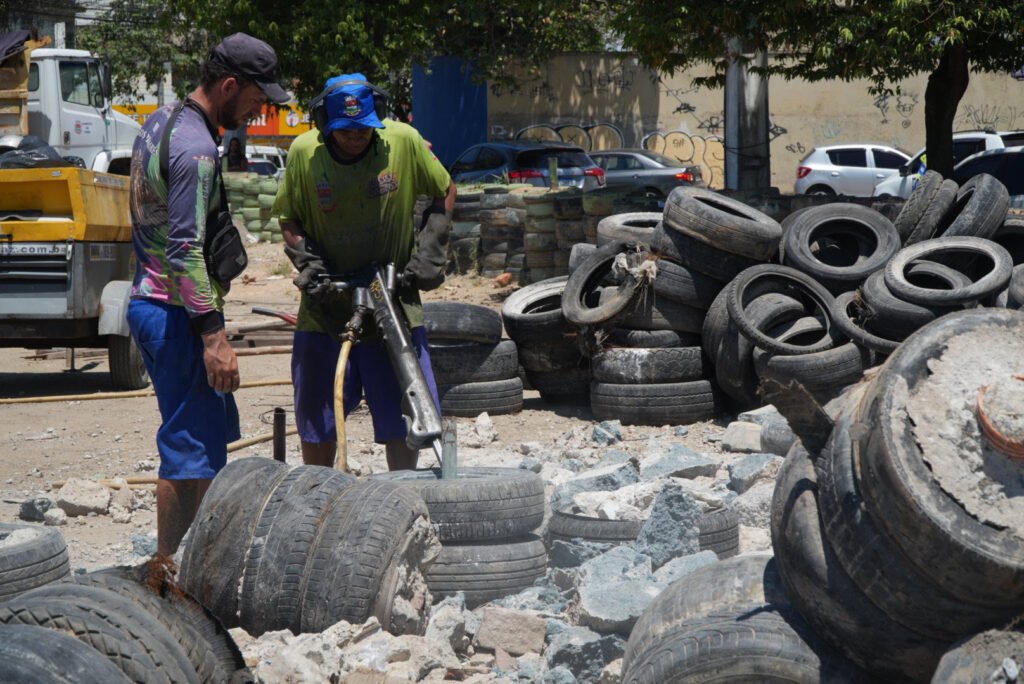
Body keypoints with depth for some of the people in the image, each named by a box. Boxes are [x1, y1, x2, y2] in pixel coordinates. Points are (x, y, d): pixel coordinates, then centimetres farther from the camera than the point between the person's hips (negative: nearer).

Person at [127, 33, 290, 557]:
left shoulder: (160, 123, 12)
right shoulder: (195, 149, -20)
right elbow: (185, 252, -24)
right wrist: (213, 334, -24)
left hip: (148, 298, 10)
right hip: (177, 314, -10)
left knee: (211, 432, 19)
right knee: (190, 445, -5)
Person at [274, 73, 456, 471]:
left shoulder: (404, 141, -8)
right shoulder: (304, 152, -7)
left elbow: (444, 192, 7)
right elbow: (289, 221, 5)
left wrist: (430, 252, -3)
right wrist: (310, 268, -10)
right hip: (326, 310, 1)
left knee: (403, 420, 0)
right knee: (317, 426, 10)